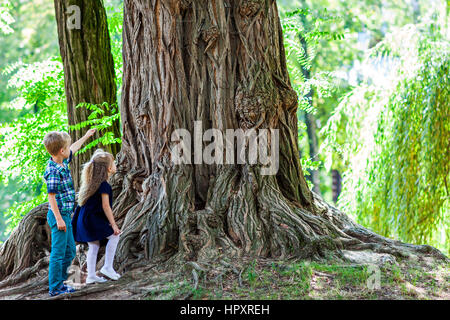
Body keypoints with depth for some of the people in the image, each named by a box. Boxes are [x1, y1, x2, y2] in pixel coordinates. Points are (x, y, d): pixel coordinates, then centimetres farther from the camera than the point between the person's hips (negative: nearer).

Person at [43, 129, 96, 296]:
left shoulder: (62, 162, 6)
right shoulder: (53, 171, -21)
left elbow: (73, 149, 27)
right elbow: (51, 197, -21)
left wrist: (86, 136, 40)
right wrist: (59, 219, -22)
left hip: (65, 215, 10)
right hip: (59, 215, -10)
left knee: (70, 251, 16)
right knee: (58, 252, -3)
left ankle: (59, 282, 25)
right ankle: (55, 288, 4)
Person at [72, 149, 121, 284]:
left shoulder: (92, 182, 13)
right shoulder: (104, 185, -15)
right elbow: (105, 206, -16)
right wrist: (113, 224, -11)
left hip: (84, 219, 9)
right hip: (92, 219, -9)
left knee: (94, 245, 13)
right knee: (114, 236, 1)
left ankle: (91, 276, 15)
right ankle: (107, 267, 2)